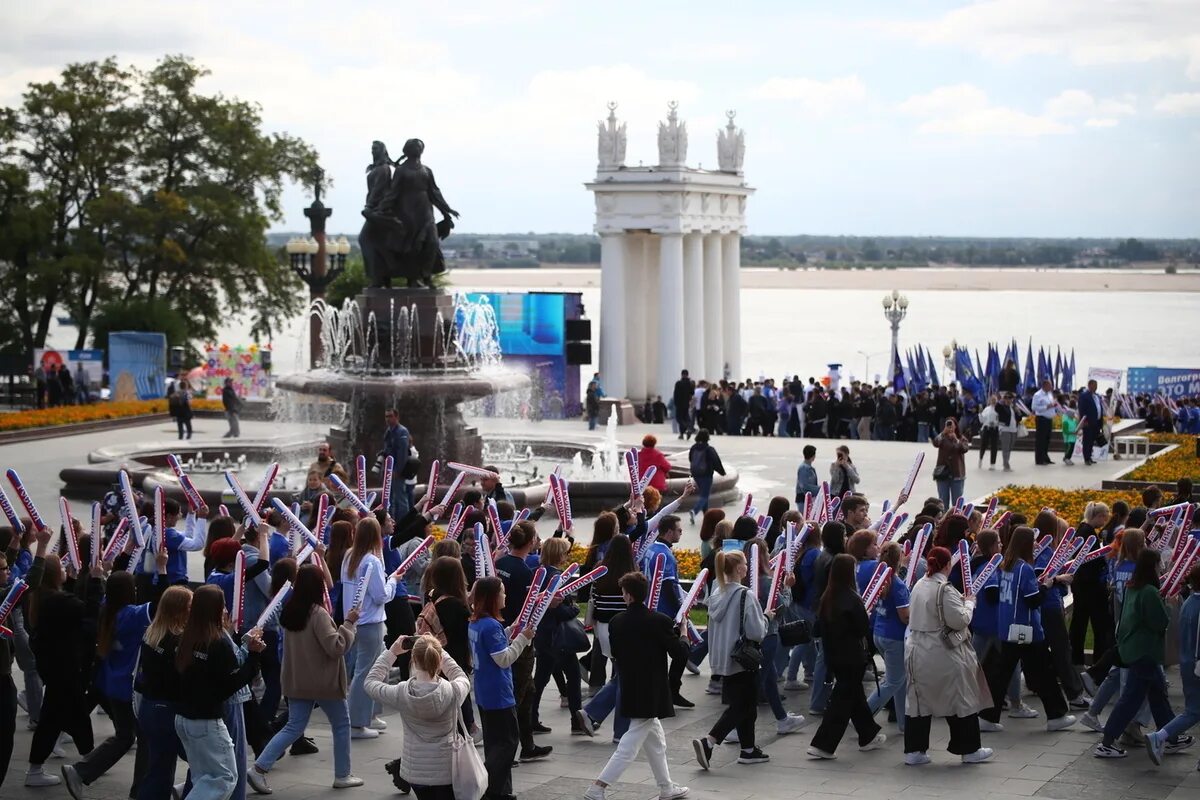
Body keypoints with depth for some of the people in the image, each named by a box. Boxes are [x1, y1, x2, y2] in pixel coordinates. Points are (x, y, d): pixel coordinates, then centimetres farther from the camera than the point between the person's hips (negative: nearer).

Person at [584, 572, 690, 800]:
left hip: (629, 690, 6)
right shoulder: (659, 621, -17)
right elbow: (678, 652, -12)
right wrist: (682, 637, 8)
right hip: (652, 693, -6)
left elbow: (614, 653, 6)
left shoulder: (617, 622, -4)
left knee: (656, 740, 21)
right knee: (630, 745, -3)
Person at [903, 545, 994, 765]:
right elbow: (959, 621, -19)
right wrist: (969, 603, -1)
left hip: (917, 652, 7)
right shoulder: (945, 589, -17)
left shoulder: (918, 586, 7)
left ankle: (913, 750, 7)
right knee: (962, 699, 6)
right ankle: (969, 750, 13)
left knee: (919, 700, 9)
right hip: (943, 655, -7)